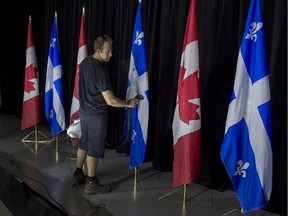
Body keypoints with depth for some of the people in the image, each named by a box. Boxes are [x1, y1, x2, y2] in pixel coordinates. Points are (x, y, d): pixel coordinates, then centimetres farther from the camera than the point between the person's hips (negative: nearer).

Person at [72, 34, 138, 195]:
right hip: (96, 115, -8)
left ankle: (78, 175, 34)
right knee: (94, 149, 3)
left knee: (84, 144, 20)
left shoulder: (85, 62, 3)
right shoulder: (100, 70, -25)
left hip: (84, 111, 9)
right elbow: (110, 101, -26)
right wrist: (128, 104, -12)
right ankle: (91, 184, 16)